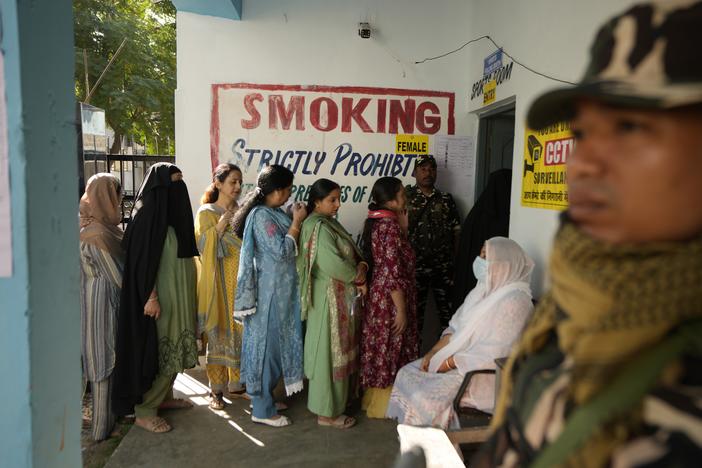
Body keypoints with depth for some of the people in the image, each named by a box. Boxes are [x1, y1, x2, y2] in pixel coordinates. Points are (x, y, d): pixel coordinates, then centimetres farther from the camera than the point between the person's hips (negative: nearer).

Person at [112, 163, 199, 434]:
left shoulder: (172, 214, 11)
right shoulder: (149, 214, -16)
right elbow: (142, 260, -20)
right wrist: (150, 297, -23)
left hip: (178, 298, 9)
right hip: (161, 299, -9)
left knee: (175, 349, 16)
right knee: (159, 352, -2)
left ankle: (164, 397, 30)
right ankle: (144, 411, 10)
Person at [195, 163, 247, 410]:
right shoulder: (206, 213, -2)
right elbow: (201, 246, -11)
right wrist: (220, 227, -18)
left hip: (242, 280, 4)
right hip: (219, 282, -4)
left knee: (240, 331, 9)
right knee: (218, 333, 0)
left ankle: (236, 382, 25)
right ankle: (216, 389, 13)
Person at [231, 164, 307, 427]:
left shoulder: (272, 213, 8)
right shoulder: (262, 215, -20)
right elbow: (282, 252, -22)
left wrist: (296, 221, 7)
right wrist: (297, 223, -15)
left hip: (279, 290, 9)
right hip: (270, 292, -9)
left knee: (274, 344, 18)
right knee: (267, 345, 1)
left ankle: (264, 397, 32)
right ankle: (263, 410, 14)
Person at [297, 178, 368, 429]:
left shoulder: (328, 223, 11)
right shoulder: (318, 227, -19)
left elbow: (350, 255, 14)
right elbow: (334, 264, -27)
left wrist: (360, 266, -7)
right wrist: (359, 278, -12)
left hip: (340, 296, 10)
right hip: (330, 298, -10)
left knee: (337, 352, 19)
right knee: (330, 354, 2)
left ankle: (330, 403, 33)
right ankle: (327, 412, 16)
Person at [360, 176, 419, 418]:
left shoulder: (377, 223, 7)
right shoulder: (390, 227, -22)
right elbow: (394, 274, -24)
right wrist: (401, 310, -20)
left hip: (378, 296, 10)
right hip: (390, 300, -10)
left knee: (381, 348, 19)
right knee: (390, 349, 5)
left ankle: (375, 398, 33)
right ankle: (383, 404, 19)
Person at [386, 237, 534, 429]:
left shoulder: (514, 301, -20)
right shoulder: (484, 289, 8)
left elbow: (493, 354, -23)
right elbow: (456, 328, 12)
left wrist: (450, 363, -18)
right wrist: (434, 352, -2)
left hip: (483, 373, -9)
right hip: (457, 357, 9)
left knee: (425, 396, -22)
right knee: (406, 374, 0)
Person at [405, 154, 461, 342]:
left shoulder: (446, 199, 7)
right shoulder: (406, 198, -2)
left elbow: (456, 231, 8)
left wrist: (455, 261, 2)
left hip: (444, 266, 3)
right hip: (416, 266, -2)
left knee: (447, 307, 11)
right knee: (416, 308, 9)